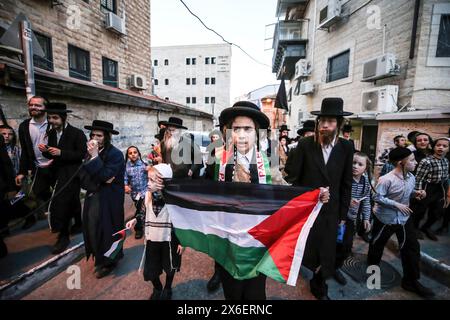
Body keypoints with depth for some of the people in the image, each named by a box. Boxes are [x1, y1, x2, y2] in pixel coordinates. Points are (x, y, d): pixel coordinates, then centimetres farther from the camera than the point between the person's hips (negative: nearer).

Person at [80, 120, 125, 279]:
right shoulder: (91, 153, 6)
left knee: (106, 230, 2)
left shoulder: (115, 154, -16)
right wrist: (97, 183, -15)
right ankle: (100, 259, 35)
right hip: (93, 198, 7)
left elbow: (105, 176, -24)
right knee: (93, 229, 14)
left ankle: (109, 261, 24)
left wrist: (95, 156, -24)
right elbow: (83, 177, 2)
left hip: (108, 201, -7)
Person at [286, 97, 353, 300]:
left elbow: (346, 184, 3)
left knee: (326, 252, 14)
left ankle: (319, 287, 40)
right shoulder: (304, 145, -10)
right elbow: (292, 178, -8)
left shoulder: (346, 148, -3)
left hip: (330, 210, 2)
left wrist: (343, 214, 5)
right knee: (301, 247, 13)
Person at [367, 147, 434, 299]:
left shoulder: (411, 177, -2)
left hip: (404, 218, 6)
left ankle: (411, 281, 25)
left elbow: (408, 192, 12)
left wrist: (416, 193, -7)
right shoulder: (386, 179, -25)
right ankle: (372, 268, 38)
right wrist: (397, 205, -23)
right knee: (377, 244, 11)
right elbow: (378, 198, -22)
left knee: (412, 247, 8)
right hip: (385, 218, -6)